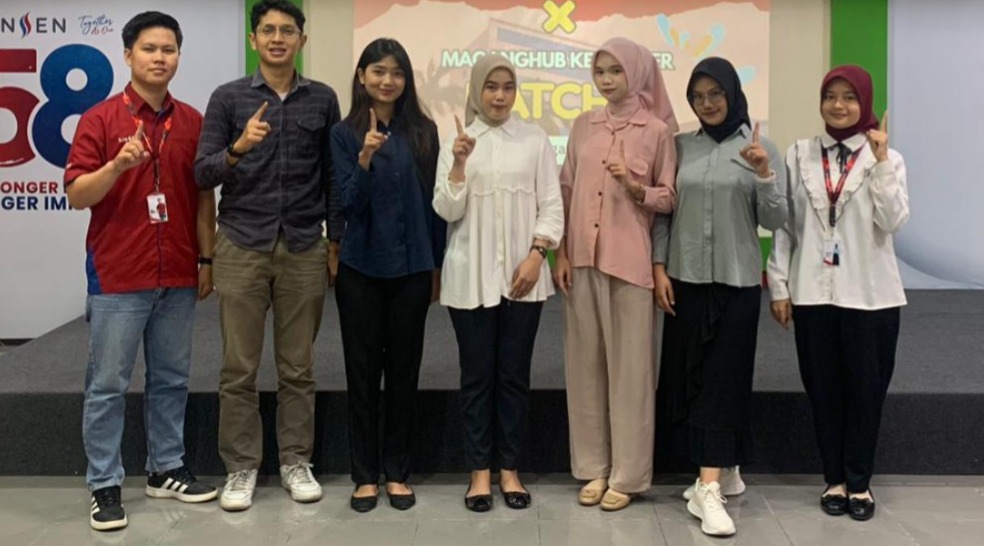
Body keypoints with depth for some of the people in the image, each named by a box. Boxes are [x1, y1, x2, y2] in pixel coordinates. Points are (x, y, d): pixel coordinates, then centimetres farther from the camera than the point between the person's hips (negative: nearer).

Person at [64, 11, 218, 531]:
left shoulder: (193, 121, 7)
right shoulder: (100, 119, -4)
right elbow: (76, 194, -8)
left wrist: (206, 259, 9)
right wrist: (118, 165, -25)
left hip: (178, 275, 4)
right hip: (118, 275, -4)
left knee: (171, 379, 12)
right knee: (108, 384, 2)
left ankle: (166, 469, 25)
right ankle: (104, 485, 11)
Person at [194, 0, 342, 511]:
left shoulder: (322, 99, 7)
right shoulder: (227, 97, 2)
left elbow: (332, 176, 10)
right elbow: (202, 173, -2)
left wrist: (336, 241, 7)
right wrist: (238, 149, -21)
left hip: (304, 249, 1)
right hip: (242, 247, -1)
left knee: (298, 367, 7)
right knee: (239, 368, 3)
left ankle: (296, 461, 18)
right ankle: (240, 467, 14)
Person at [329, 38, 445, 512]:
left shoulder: (423, 131, 3)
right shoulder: (344, 134, -1)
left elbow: (433, 201, 6)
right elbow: (350, 204, -8)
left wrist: (437, 265, 6)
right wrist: (365, 159, -25)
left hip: (412, 267, 1)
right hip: (361, 268, -1)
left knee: (404, 369, 7)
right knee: (362, 370, 5)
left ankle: (397, 473, 19)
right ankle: (365, 475, 16)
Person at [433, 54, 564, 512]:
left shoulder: (535, 140, 3)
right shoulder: (457, 142, 3)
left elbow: (551, 205, 3)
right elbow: (447, 211, -3)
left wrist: (536, 255, -8)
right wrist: (459, 164, -15)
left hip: (522, 275, 0)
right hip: (471, 276, 0)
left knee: (514, 374, 6)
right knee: (477, 375, 5)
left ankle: (510, 469, 17)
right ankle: (480, 471, 15)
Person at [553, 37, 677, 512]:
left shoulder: (657, 130, -1)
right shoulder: (584, 125, 9)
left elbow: (670, 198, 2)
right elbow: (566, 192, 9)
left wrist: (635, 187, -16)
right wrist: (561, 253, 2)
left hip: (630, 260, -3)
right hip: (582, 258, 4)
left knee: (629, 364, 1)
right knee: (586, 362, 7)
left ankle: (626, 474, 10)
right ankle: (593, 467, 18)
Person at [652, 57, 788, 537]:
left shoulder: (760, 147, 0)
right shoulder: (680, 147, 6)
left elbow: (774, 220, -3)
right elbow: (663, 212, 8)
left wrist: (764, 173, -18)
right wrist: (659, 268, 0)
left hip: (736, 282, -3)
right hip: (686, 279, 3)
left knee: (722, 379, -4)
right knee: (687, 377, 6)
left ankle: (708, 489, -4)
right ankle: (725, 471, 22)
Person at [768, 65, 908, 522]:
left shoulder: (887, 158, 2)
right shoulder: (799, 155, 4)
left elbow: (893, 221, -12)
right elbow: (784, 224, 4)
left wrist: (879, 162, -17)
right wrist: (779, 285, 0)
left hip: (869, 294, -1)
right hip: (812, 292, 1)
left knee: (866, 388, 5)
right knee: (823, 388, 8)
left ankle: (860, 481, 19)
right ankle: (834, 479, 21)